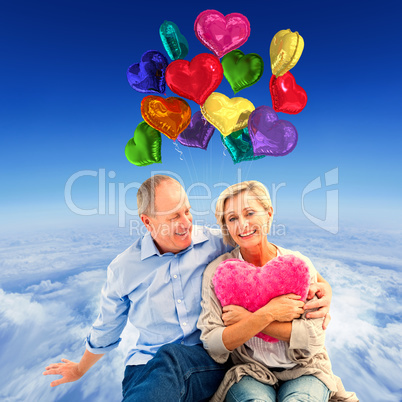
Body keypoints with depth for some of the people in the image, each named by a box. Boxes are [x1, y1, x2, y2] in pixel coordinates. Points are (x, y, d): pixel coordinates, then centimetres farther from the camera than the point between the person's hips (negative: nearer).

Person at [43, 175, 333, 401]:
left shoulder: (220, 244, -7)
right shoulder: (123, 268, -2)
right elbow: (106, 330, 15)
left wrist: (320, 283, -16)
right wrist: (81, 369, 30)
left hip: (213, 365, 0)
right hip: (148, 368, 1)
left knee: (171, 358, -32)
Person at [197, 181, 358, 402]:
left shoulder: (299, 264, -6)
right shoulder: (217, 271, -9)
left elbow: (314, 336, -10)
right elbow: (212, 344, -13)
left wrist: (248, 318, -17)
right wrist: (267, 314, -22)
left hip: (302, 370, 2)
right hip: (248, 372, -1)